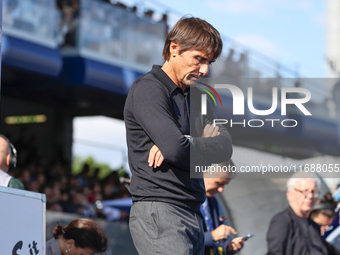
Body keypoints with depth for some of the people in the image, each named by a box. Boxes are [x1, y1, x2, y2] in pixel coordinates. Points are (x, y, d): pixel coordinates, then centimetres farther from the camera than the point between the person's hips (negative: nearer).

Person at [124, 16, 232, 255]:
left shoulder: (197, 96, 19)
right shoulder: (148, 89, -8)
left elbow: (225, 147, 7)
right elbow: (177, 149, -20)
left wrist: (187, 143, -11)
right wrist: (205, 142, 1)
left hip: (194, 214, 8)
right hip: (159, 213, -8)